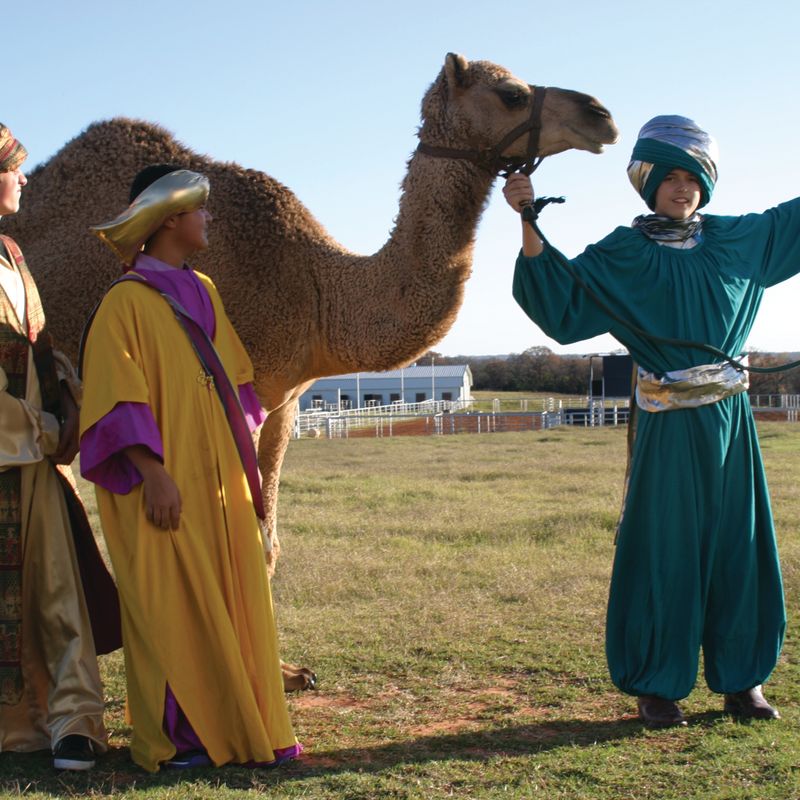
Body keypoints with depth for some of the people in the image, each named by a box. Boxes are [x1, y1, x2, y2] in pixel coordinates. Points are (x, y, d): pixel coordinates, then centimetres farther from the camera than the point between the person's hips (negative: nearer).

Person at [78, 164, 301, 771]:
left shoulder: (203, 292, 16)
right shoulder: (127, 300, -8)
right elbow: (118, 397, -14)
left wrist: (247, 460, 18)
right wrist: (152, 474, -20)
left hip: (219, 480, 7)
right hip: (169, 486, -7)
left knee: (232, 600, 9)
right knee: (172, 605, -2)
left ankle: (240, 726, 18)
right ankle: (174, 738, 9)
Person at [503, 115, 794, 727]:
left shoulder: (735, 239, 9)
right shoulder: (625, 254, -3)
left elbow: (790, 218, 25)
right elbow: (559, 295, -13)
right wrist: (529, 222, -23)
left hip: (731, 419, 4)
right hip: (670, 424, -4)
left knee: (737, 544, 8)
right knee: (665, 547, -1)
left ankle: (741, 678, 20)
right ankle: (657, 685, 9)